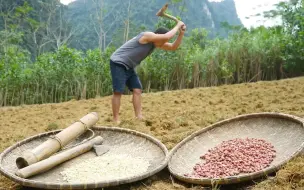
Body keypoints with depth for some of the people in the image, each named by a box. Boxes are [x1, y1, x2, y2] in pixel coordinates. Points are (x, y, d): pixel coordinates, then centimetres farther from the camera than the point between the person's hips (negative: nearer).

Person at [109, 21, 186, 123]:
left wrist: (181, 33, -6)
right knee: (118, 92, -11)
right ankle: (116, 119, -6)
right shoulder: (147, 36, -22)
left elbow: (173, 47, 8)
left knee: (137, 90, 2)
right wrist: (177, 26, -19)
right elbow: (167, 37, -34)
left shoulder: (157, 43, 6)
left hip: (128, 66, 9)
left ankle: (139, 117, 3)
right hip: (118, 63, -9)